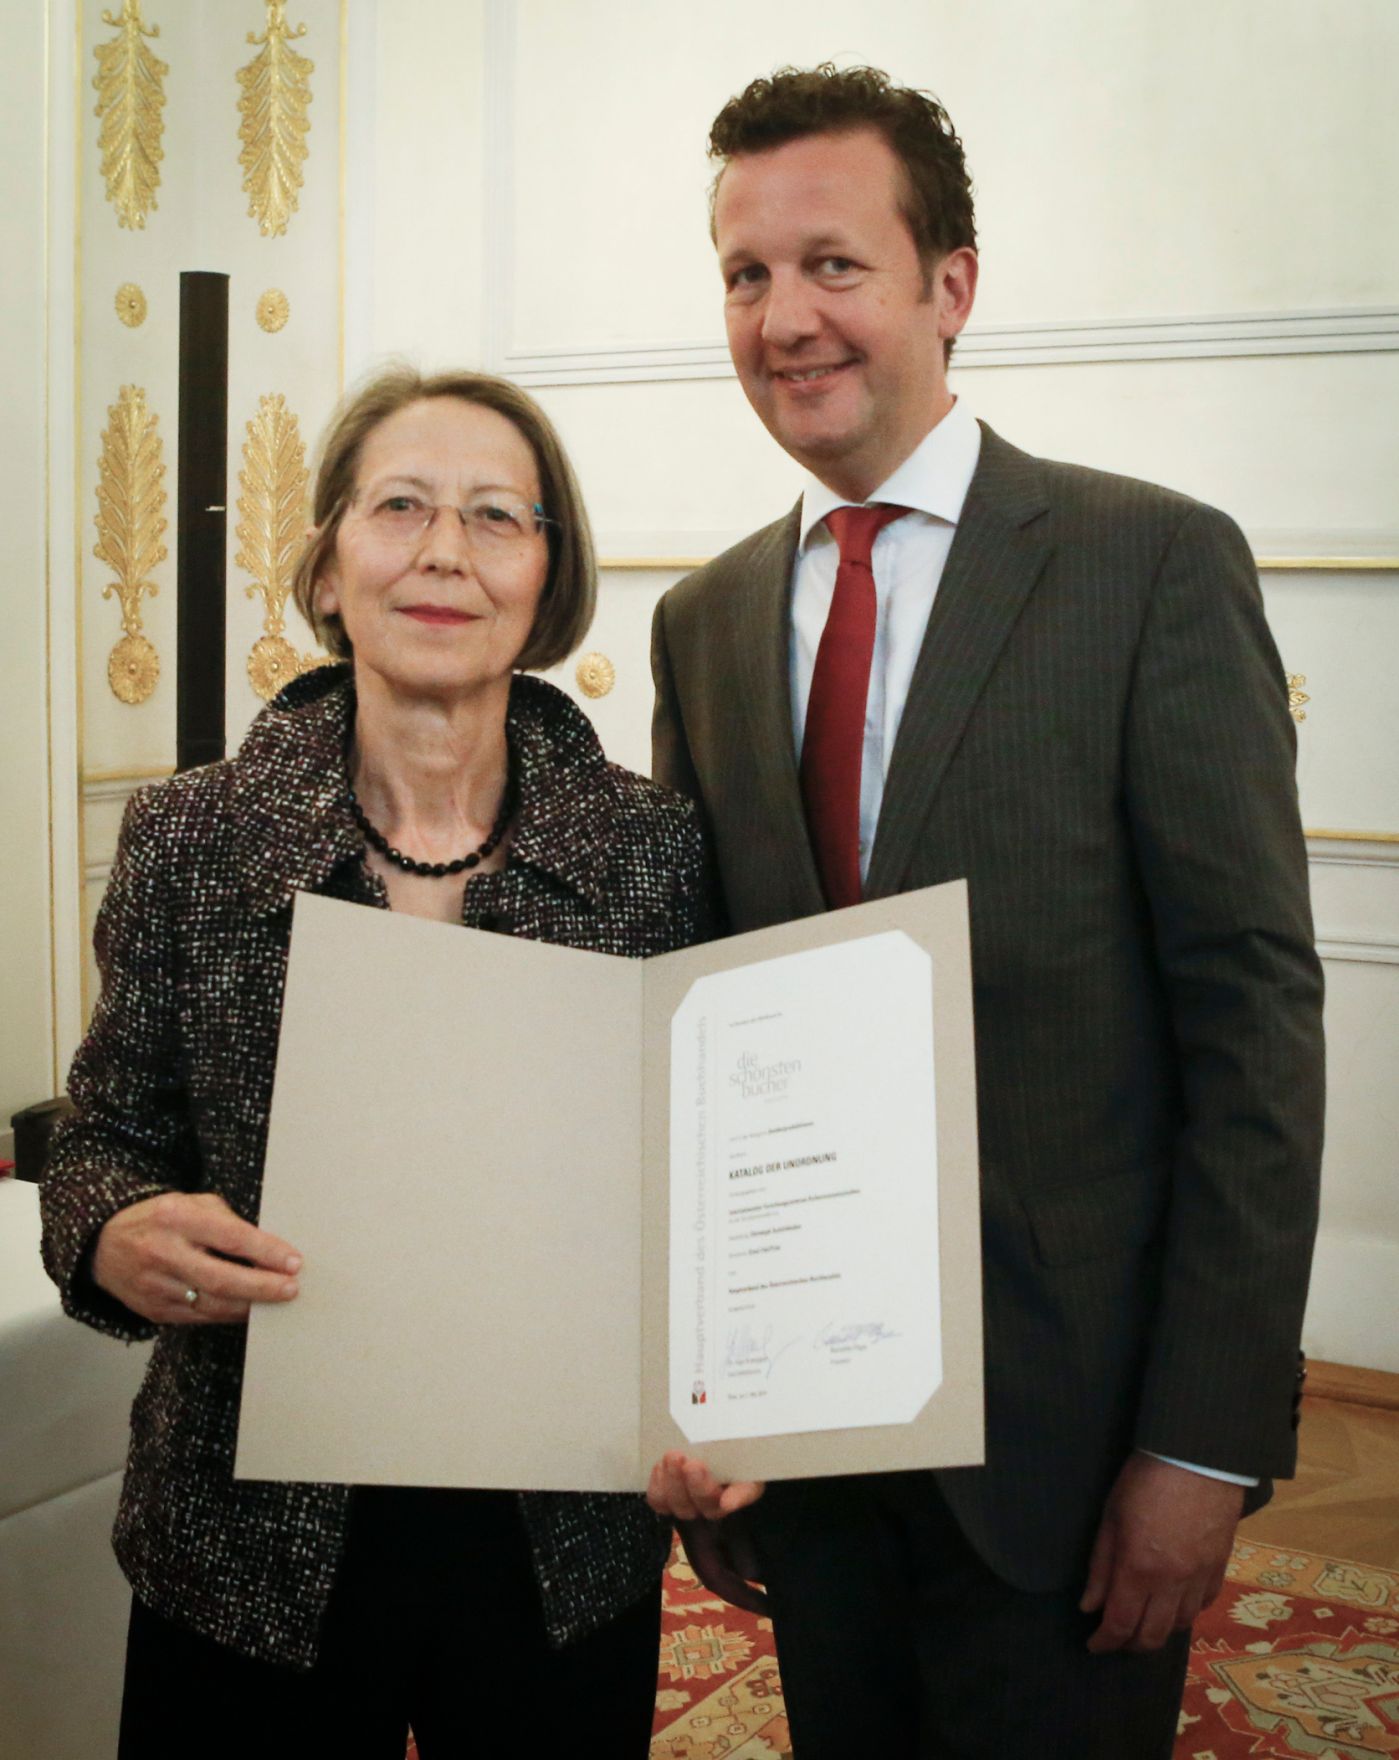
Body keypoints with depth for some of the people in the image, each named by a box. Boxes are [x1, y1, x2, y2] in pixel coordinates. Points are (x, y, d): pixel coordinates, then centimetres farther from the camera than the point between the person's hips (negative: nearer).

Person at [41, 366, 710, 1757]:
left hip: (566, 1544, 1)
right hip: (252, 1550, 0)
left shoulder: (652, 847, -6)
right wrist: (114, 1236, -20)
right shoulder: (188, 841, -5)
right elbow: (107, 1140, 2)